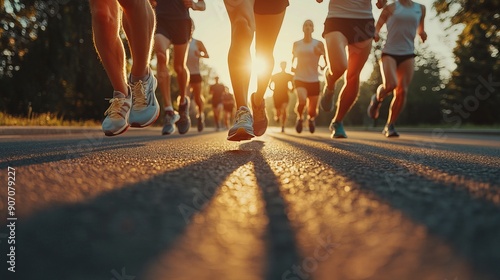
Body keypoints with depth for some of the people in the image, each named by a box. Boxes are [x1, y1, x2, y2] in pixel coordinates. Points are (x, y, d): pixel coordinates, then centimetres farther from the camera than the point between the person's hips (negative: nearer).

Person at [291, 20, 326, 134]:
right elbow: (292, 59, 20)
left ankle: (311, 118, 43)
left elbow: (326, 60, -3)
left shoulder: (318, 44, 2)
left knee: (313, 110, 3)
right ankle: (300, 117, 3)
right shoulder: (296, 44, 7)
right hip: (300, 78, 0)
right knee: (302, 99, -31)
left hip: (314, 80, 0)